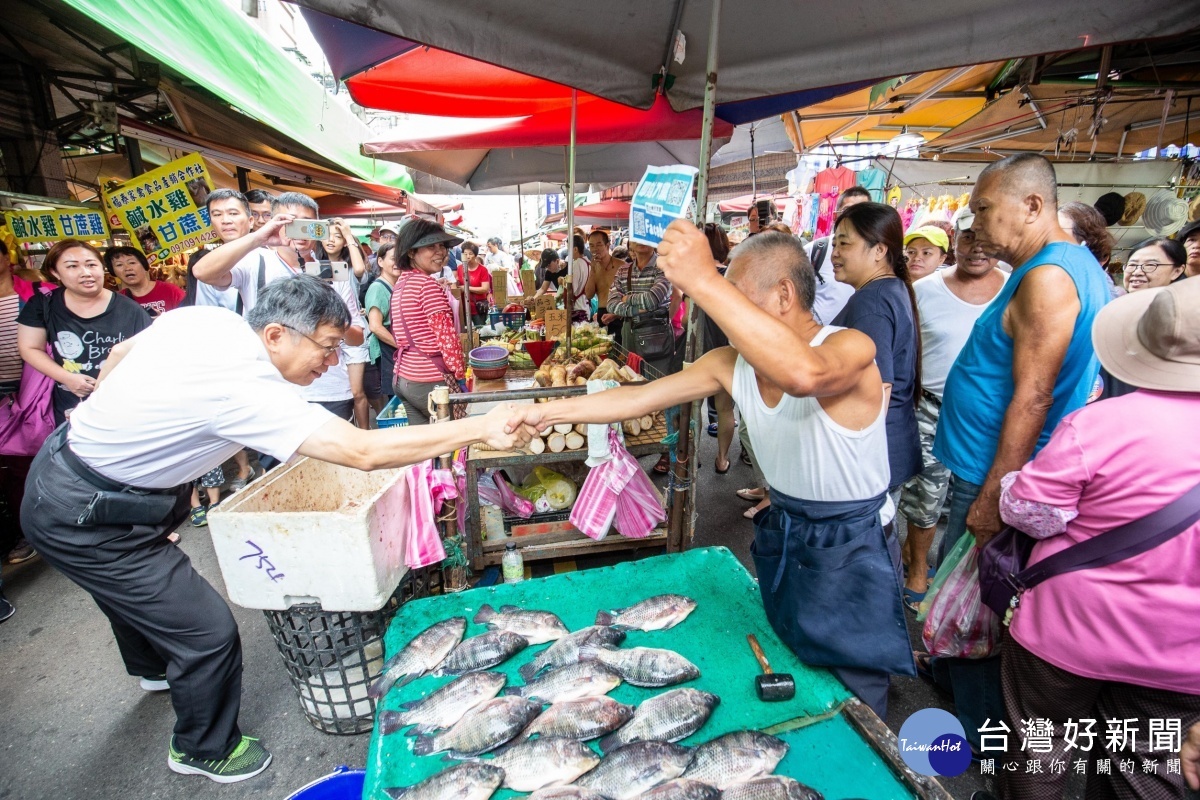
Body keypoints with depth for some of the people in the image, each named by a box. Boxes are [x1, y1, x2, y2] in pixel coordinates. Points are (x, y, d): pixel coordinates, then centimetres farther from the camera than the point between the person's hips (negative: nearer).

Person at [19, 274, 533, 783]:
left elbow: (119, 353, 8)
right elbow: (363, 451, -44)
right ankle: (205, 751, 26)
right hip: (82, 519, -9)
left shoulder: (204, 317, -11)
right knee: (209, 632, -2)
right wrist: (479, 428, -42)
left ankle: (152, 668, 64)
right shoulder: (245, 388, -36)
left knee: (137, 588, 33)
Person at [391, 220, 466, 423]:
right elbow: (446, 335, -19)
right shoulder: (427, 284, -14)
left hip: (403, 376, 9)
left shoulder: (400, 283, 13)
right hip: (429, 381, -9)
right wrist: (460, 371, -8)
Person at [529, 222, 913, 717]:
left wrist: (704, 281, -50)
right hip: (782, 542, 6)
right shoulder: (732, 363, -7)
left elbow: (804, 374, -49)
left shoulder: (849, 348, -24)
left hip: (850, 553, -6)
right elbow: (638, 398, -5)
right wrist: (548, 411, -5)